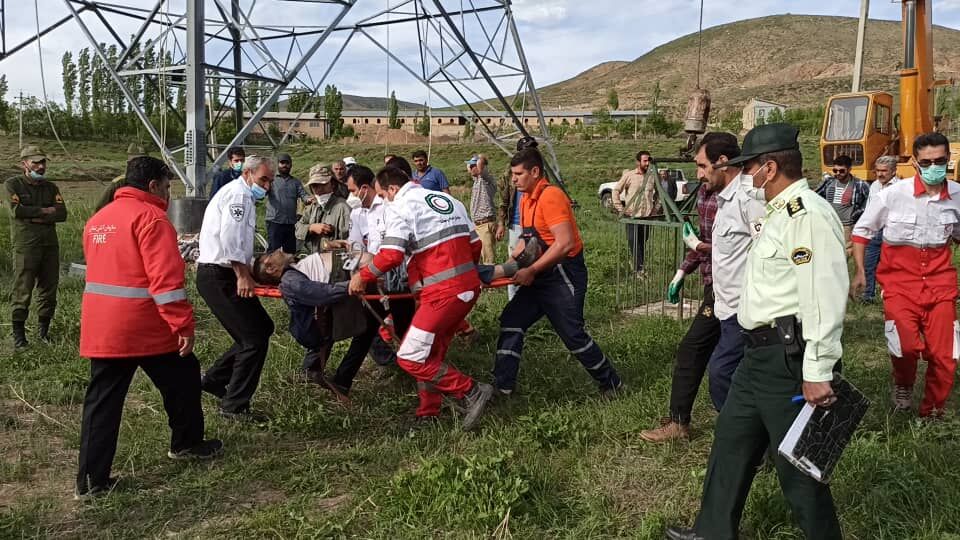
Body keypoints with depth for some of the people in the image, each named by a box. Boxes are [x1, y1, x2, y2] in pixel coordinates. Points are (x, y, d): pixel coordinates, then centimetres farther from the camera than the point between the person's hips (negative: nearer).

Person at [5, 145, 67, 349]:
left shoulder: (51, 187, 15)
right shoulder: (12, 184, 3)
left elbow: (62, 214, 2)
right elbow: (16, 210, -13)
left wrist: (34, 216, -10)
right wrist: (44, 211, -6)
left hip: (50, 243, 5)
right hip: (25, 244, -5)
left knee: (49, 287, 6)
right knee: (22, 289, -6)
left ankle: (44, 330, 17)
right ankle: (18, 333, 1)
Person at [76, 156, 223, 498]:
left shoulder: (97, 219, 15)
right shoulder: (150, 218, -12)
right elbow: (166, 278, -20)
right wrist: (183, 324, -19)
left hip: (99, 327, 7)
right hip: (144, 327, -7)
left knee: (102, 400, 8)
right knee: (182, 379, 14)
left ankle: (91, 480, 8)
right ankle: (186, 444, 30)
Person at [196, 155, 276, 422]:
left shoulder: (244, 197, 23)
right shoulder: (239, 194, -11)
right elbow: (229, 238, -23)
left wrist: (252, 269, 19)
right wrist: (243, 274, -21)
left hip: (223, 275, 11)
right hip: (219, 277, -11)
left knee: (262, 327, 15)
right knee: (255, 338, -10)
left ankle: (215, 379, 22)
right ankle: (235, 406, -2)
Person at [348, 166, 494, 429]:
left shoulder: (400, 206, -5)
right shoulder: (448, 199, 17)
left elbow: (391, 255, -17)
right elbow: (475, 244, 16)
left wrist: (362, 276, -3)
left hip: (444, 293, -9)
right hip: (469, 286, 9)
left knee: (411, 358, -3)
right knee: (431, 353, 18)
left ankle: (471, 392, -4)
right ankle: (429, 413, 22)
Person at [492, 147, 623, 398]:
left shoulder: (551, 196, -19)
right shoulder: (527, 199, 11)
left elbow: (565, 243, -27)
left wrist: (531, 271, -23)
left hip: (564, 276, -9)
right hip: (541, 277, 10)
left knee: (573, 335, -3)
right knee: (511, 320, 5)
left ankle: (611, 384, 18)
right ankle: (502, 387, 10)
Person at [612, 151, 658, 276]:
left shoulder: (652, 176, 5)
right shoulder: (629, 175, -5)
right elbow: (616, 191, 0)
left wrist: (654, 206, 12)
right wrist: (620, 209, -5)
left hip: (647, 216, 3)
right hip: (632, 216, -3)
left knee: (642, 243, 9)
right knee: (633, 242, -9)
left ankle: (639, 268, 19)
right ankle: (639, 268, -7)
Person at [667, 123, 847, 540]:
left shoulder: (808, 214, -18)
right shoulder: (780, 212, 16)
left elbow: (824, 298, -26)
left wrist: (818, 373, -27)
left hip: (788, 358, -11)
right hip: (760, 353, 11)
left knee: (797, 463, 1)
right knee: (731, 440, 19)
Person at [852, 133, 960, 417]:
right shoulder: (893, 194, -11)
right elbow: (862, 230, 1)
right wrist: (860, 271, -3)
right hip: (900, 280, -3)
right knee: (906, 345, -17)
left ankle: (932, 413, 25)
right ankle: (903, 386, 18)